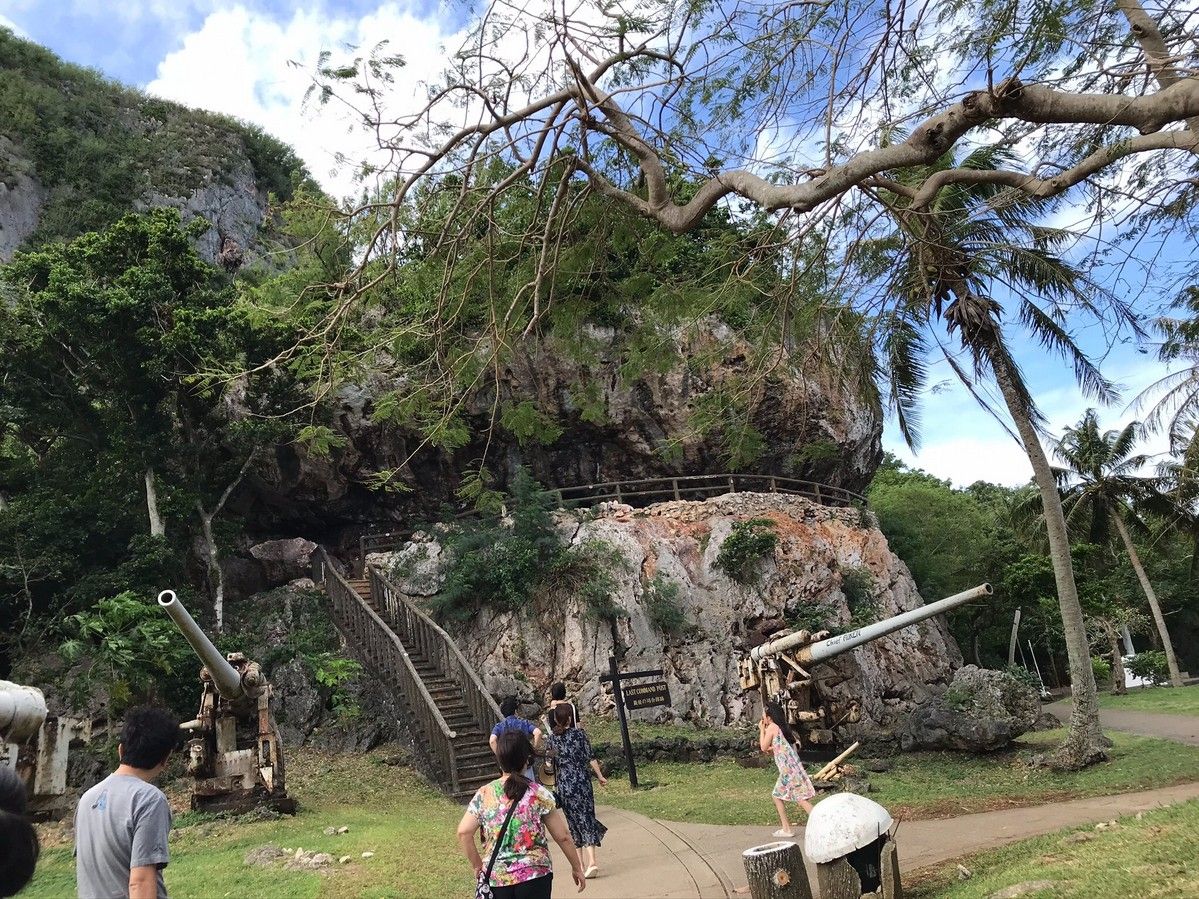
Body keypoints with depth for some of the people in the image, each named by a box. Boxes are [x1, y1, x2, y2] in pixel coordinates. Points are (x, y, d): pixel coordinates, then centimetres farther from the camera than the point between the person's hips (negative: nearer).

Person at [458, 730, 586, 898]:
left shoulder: (484, 795, -2)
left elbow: (464, 832, -10)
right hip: (534, 876, -2)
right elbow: (562, 836, -2)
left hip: (496, 878, 2)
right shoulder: (539, 794, -6)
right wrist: (577, 868, 10)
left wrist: (477, 865, 3)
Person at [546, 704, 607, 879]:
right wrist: (600, 776, 4)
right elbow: (590, 757, -5)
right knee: (587, 818, 2)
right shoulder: (579, 734, -5)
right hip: (582, 781, -1)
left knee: (574, 821, 13)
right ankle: (591, 861, -12)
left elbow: (553, 763, 7)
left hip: (564, 784, 2)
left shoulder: (553, 738, 1)